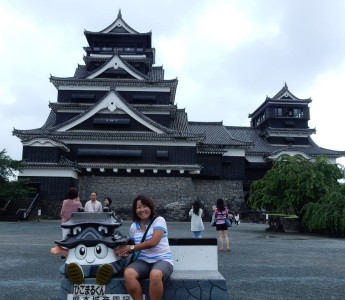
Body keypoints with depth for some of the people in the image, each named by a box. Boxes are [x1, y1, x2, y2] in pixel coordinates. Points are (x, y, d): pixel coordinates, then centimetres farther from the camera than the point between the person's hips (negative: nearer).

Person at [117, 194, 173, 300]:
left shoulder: (159, 220, -4)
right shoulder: (133, 226, 12)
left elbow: (153, 242, -14)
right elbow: (133, 245, 22)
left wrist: (132, 248, -9)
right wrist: (126, 251, -2)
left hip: (162, 260, -4)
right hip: (143, 261, 4)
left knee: (155, 274, -39)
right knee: (128, 273, -29)